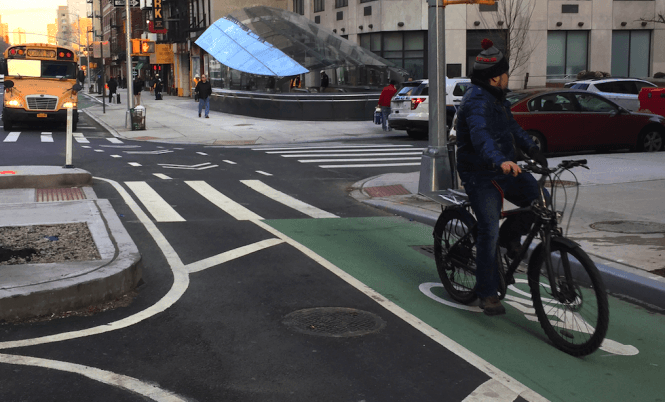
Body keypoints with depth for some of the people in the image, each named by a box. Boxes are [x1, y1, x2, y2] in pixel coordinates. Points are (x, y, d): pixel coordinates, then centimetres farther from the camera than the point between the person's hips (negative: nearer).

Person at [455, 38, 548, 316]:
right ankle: (487, 293, 0)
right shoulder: (476, 101, -20)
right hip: (480, 175, -9)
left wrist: (533, 150, 7)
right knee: (489, 231, -10)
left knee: (541, 199, -8)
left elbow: (512, 128, 22)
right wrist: (500, 160, -55)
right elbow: (480, 136, -38)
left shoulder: (497, 99, 13)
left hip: (504, 171, 9)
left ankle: (510, 235, 17)